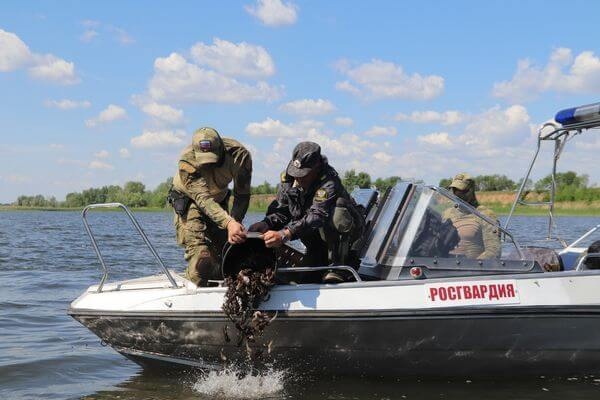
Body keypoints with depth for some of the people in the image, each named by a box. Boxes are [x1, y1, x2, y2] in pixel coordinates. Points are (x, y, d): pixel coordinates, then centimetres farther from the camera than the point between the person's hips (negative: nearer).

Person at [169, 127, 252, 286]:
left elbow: (242, 195, -18)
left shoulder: (238, 154, -28)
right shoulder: (186, 162, -35)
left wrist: (235, 222, -32)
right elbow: (204, 199, -43)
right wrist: (229, 223, -57)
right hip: (189, 201, -4)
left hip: (219, 201, 4)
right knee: (200, 254, -20)